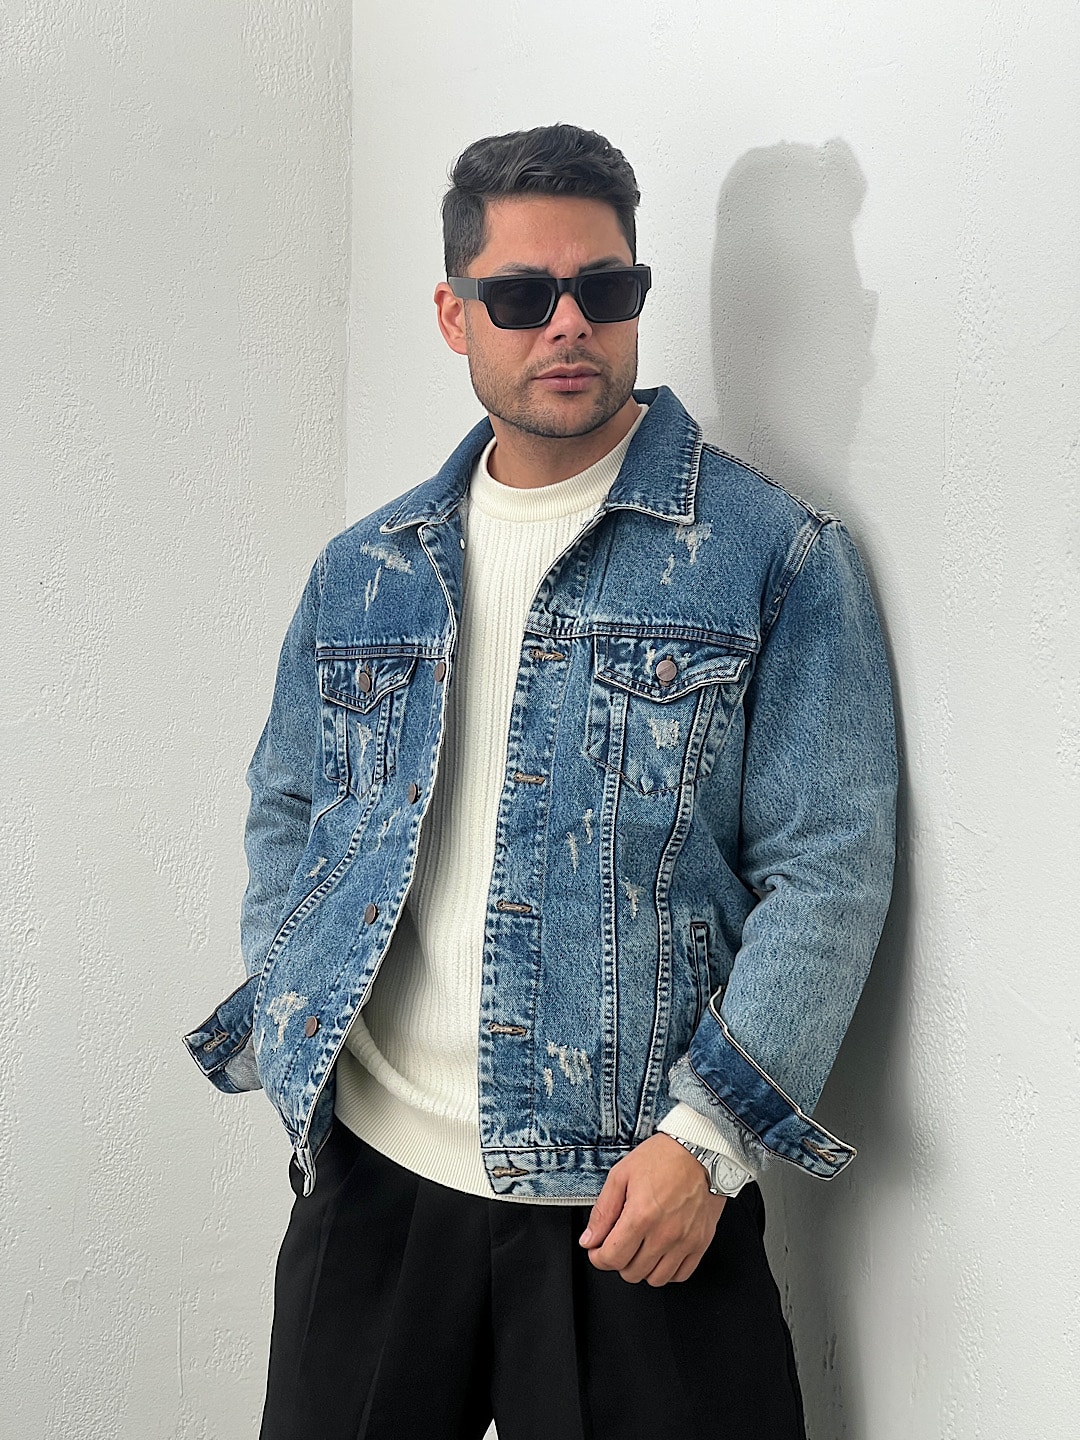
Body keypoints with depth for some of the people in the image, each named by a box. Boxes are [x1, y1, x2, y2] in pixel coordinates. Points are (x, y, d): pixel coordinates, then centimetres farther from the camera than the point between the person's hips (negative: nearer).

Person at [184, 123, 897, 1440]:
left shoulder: (776, 559, -4)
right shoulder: (363, 572, 10)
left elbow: (827, 868, -8)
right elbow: (286, 812, 19)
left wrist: (704, 1136, -14)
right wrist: (293, 1026, 4)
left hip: (635, 1196, -3)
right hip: (369, 1174, 4)